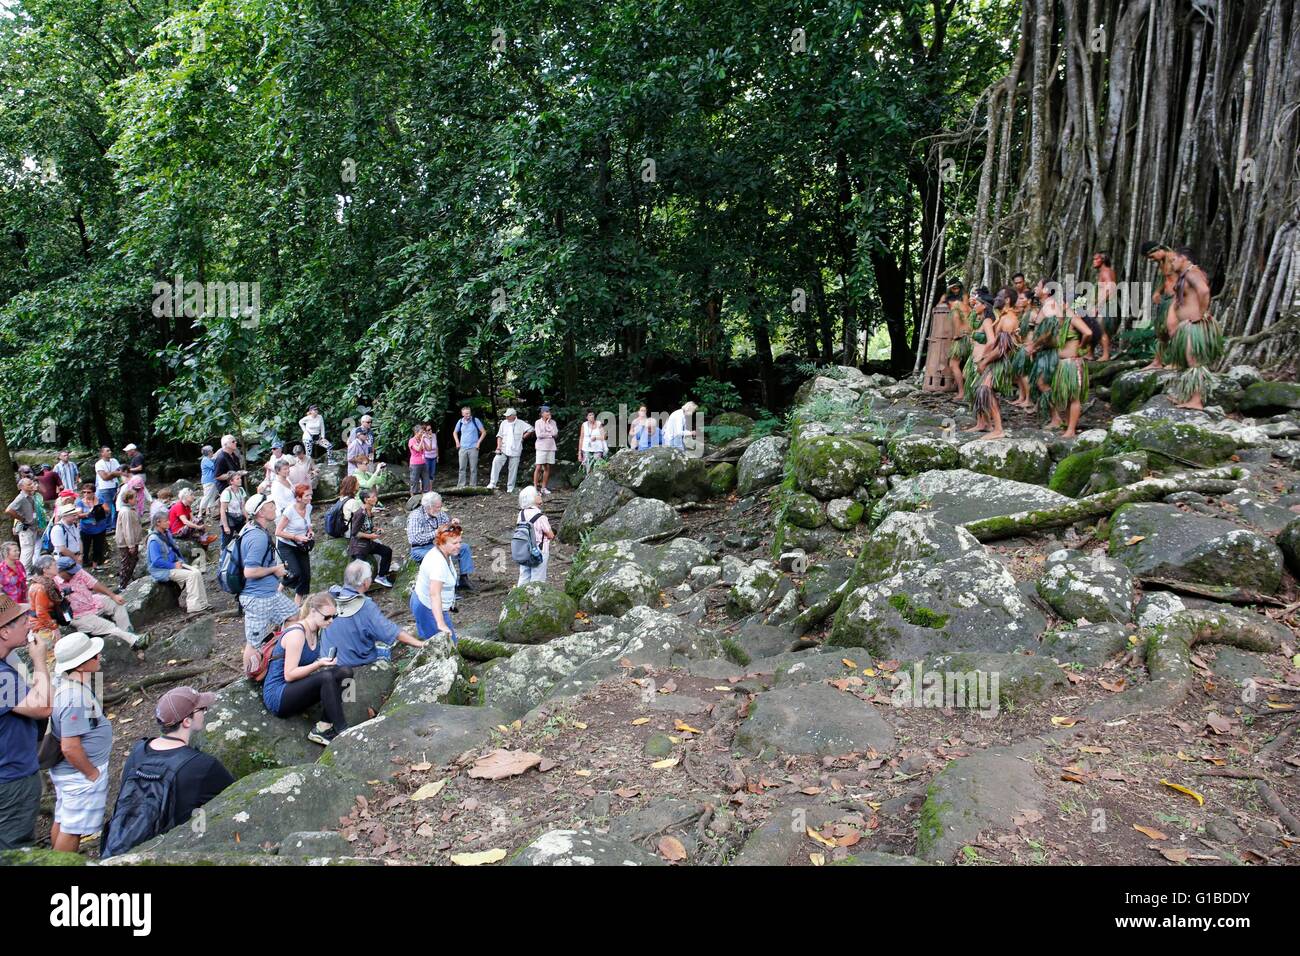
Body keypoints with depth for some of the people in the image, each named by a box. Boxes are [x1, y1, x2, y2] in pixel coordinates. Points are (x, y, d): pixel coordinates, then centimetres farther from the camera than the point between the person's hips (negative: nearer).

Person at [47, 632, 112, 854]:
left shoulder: (62, 682, -1)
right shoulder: (77, 699, -31)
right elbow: (70, 747, -30)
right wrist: (93, 773, -18)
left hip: (64, 769, 10)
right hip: (80, 773, -10)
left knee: (62, 822, 22)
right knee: (72, 829, 3)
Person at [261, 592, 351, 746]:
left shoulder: (316, 631, 6)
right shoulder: (296, 633, -20)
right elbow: (289, 675, -22)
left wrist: (326, 662, -2)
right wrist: (318, 664, -30)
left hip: (295, 690, 9)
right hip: (277, 696, -9)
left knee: (345, 672, -10)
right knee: (326, 677, -32)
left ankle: (323, 727, -16)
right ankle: (342, 732, -27)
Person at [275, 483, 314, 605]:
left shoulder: (308, 507, -3)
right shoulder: (290, 511, -24)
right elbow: (278, 532, -21)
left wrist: (310, 531, -2)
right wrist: (296, 537, -26)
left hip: (301, 546, 7)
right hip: (286, 546, -6)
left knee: (306, 574, 2)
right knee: (296, 573, -21)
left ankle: (298, 602, 19)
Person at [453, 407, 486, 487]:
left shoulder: (475, 421, -5)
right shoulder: (460, 422, 4)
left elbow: (483, 432, -1)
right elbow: (455, 433, 20)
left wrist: (478, 443, -6)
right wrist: (457, 442, 8)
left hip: (473, 448, -3)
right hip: (462, 448, 3)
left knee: (473, 468, 2)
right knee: (462, 468, 4)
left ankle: (473, 486, 8)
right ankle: (461, 485, 9)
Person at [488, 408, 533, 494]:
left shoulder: (521, 424, -2)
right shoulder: (504, 423, 8)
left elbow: (531, 430, -2)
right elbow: (500, 436, 9)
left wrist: (523, 437, -2)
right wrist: (498, 447, -2)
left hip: (515, 451, -2)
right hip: (504, 450, 2)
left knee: (513, 470, 1)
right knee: (496, 462, -17)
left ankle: (510, 488, 8)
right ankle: (492, 484, -16)